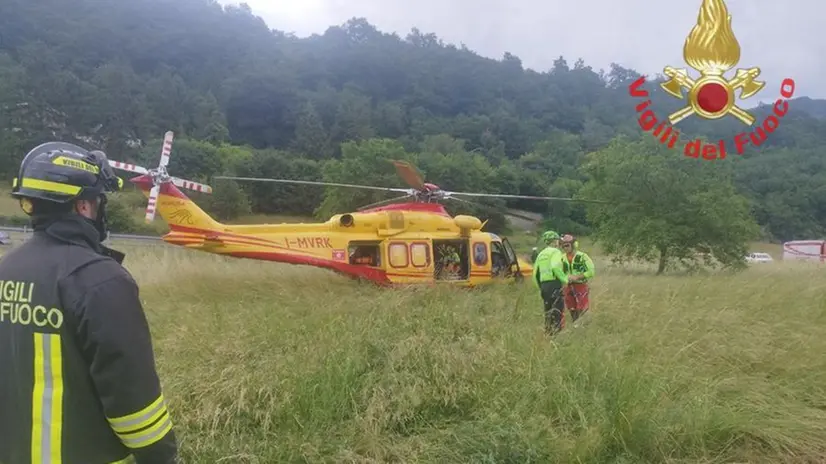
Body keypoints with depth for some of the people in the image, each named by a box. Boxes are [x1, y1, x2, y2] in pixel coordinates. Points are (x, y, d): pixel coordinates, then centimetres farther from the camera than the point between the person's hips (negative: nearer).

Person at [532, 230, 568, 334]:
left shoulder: (540, 254, 19)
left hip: (544, 285, 8)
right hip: (554, 284, -8)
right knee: (558, 310, -7)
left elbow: (535, 274, 18)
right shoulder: (555, 252, -4)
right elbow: (555, 267, -23)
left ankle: (548, 331, 14)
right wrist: (564, 279, -13)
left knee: (548, 312, 13)